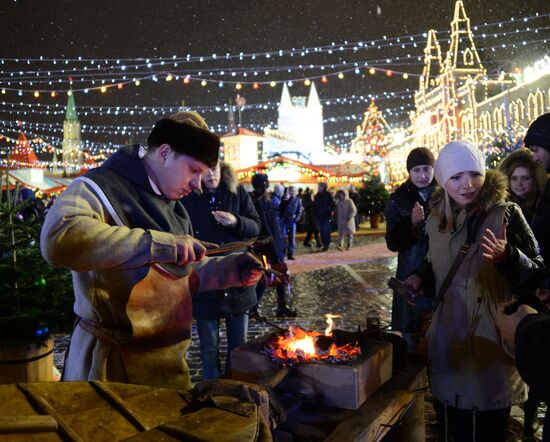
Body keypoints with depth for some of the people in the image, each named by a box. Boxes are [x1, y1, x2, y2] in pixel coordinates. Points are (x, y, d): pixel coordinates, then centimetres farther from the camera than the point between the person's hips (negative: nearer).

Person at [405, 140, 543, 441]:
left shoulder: (506, 215, -11)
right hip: (448, 336, 5)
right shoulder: (436, 219, 4)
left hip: (491, 336, -4)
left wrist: (507, 256, -29)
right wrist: (420, 278, 0)